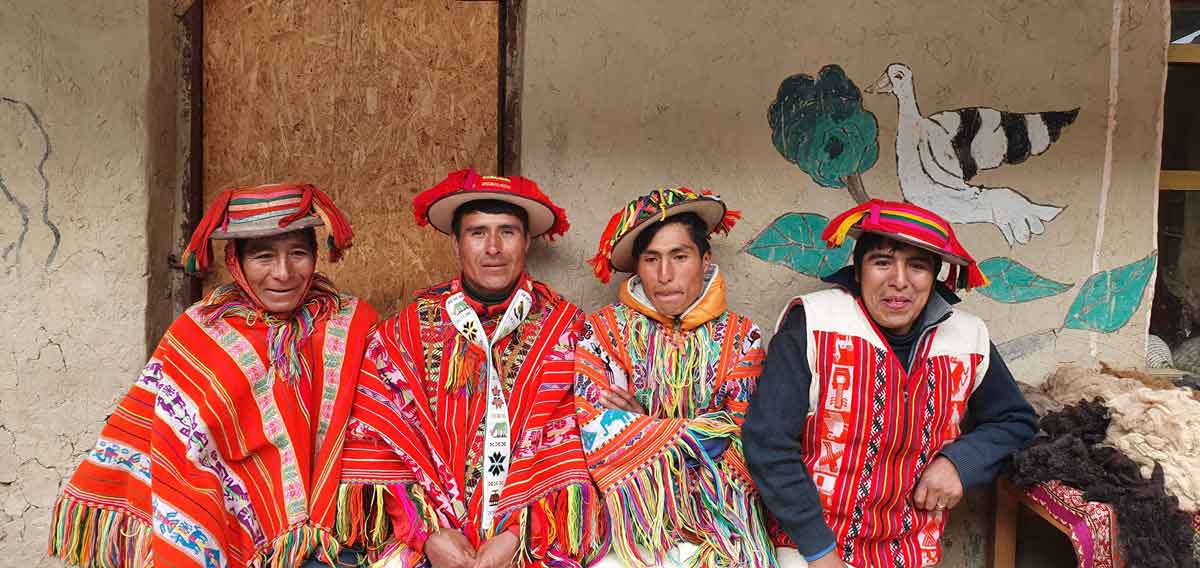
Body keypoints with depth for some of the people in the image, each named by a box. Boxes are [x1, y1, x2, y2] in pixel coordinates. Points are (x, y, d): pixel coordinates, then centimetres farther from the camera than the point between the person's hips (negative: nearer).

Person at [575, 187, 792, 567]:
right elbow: (599, 440, -6)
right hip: (631, 521, -1)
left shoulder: (741, 337, 6)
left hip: (721, 519, 1)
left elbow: (745, 443, -2)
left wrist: (642, 426, -8)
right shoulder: (603, 330, 3)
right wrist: (697, 433, -8)